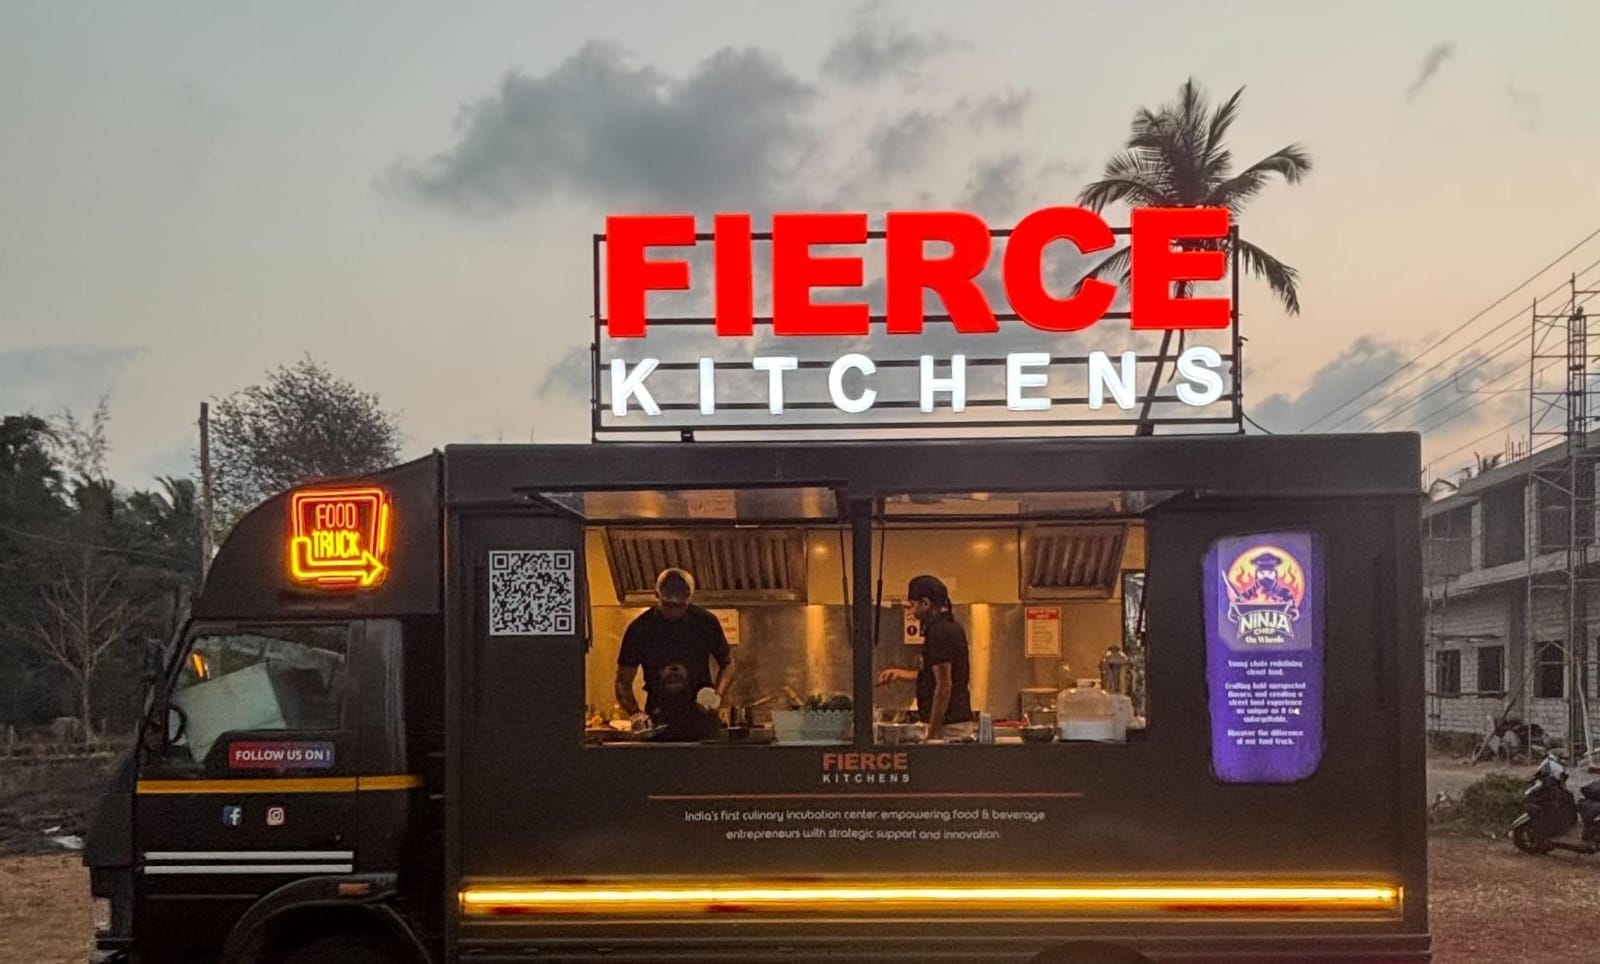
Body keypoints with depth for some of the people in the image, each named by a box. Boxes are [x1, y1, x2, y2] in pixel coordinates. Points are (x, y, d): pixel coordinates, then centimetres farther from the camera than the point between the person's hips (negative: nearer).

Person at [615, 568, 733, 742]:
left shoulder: (706, 622, -2)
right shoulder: (639, 628, -4)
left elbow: (727, 663, 12)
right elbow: (623, 681, 0)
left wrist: (718, 694, -8)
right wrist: (635, 713, -18)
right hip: (657, 725, 0)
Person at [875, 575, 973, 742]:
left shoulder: (939, 632, -16)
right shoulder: (951, 627, 14)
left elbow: (944, 685, -20)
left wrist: (931, 734, -18)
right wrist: (900, 673, 25)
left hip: (948, 724, -10)